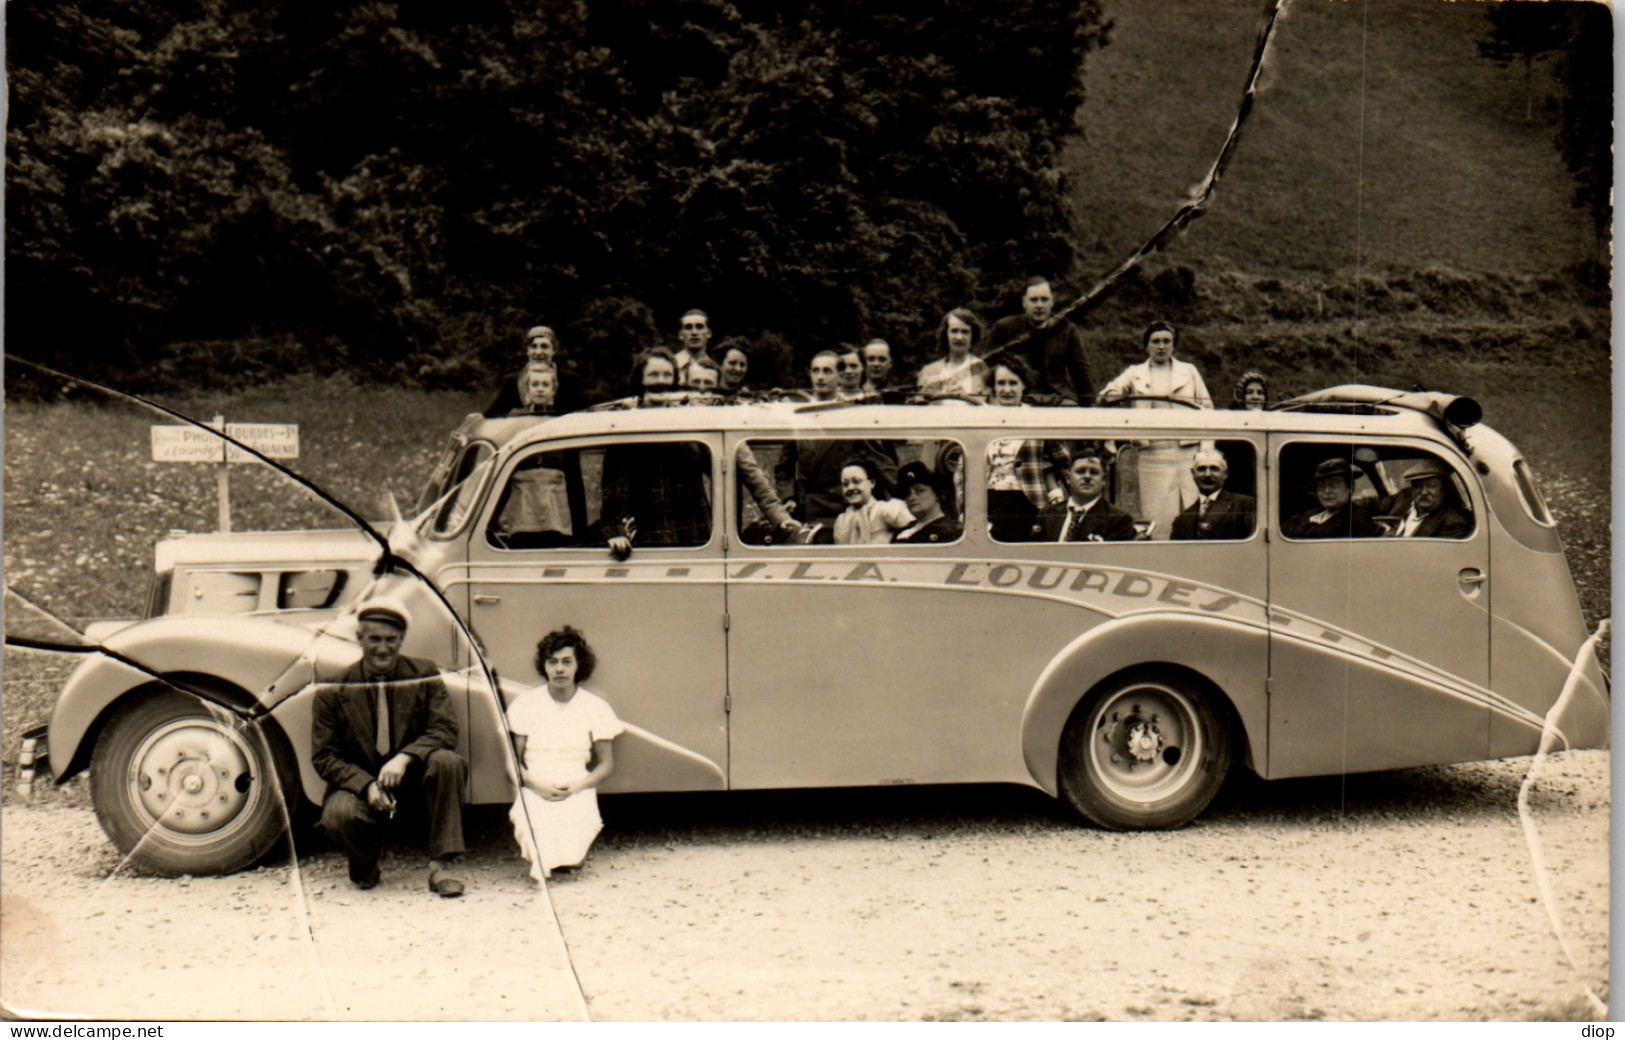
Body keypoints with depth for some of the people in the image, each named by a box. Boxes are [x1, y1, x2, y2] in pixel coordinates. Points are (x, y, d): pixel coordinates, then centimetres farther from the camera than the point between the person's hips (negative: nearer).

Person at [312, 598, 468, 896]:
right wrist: (367, 785, -22)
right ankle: (365, 865, 3)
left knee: (447, 761, -31)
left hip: (413, 775, 1)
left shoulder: (425, 675, -1)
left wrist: (404, 758, -29)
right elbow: (324, 757, -5)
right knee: (338, 815, -34)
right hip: (359, 781, -1)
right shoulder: (333, 690, -4)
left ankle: (443, 864, -22)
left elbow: (445, 731, -10)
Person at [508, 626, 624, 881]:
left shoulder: (596, 707, 8)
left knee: (571, 856, -29)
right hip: (535, 792, 0)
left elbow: (606, 765, 8)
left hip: (577, 793, 0)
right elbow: (512, 760, 4)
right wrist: (537, 785, -15)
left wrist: (577, 786, -12)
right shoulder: (526, 704, 7)